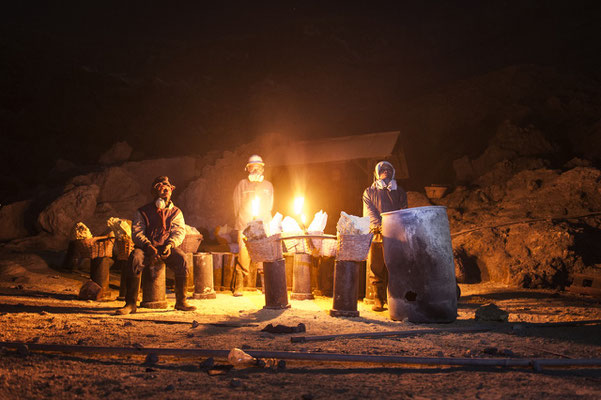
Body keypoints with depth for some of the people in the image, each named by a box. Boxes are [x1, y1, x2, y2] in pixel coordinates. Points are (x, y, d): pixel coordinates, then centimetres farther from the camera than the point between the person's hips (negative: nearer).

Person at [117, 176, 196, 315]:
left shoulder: (176, 212, 13)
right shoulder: (143, 212, 9)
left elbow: (180, 231, 1)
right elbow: (136, 233, -2)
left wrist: (170, 244, -21)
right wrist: (148, 246, -21)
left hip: (166, 247, 1)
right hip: (146, 247, -1)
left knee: (181, 258, -31)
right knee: (135, 258, -34)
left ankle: (181, 301, -21)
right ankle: (131, 303, -29)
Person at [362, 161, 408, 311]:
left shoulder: (399, 192, 19)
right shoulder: (369, 192, 16)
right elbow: (369, 212, 2)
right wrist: (380, 226, -15)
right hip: (376, 235, 0)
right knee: (376, 268, -4)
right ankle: (378, 300, 1)